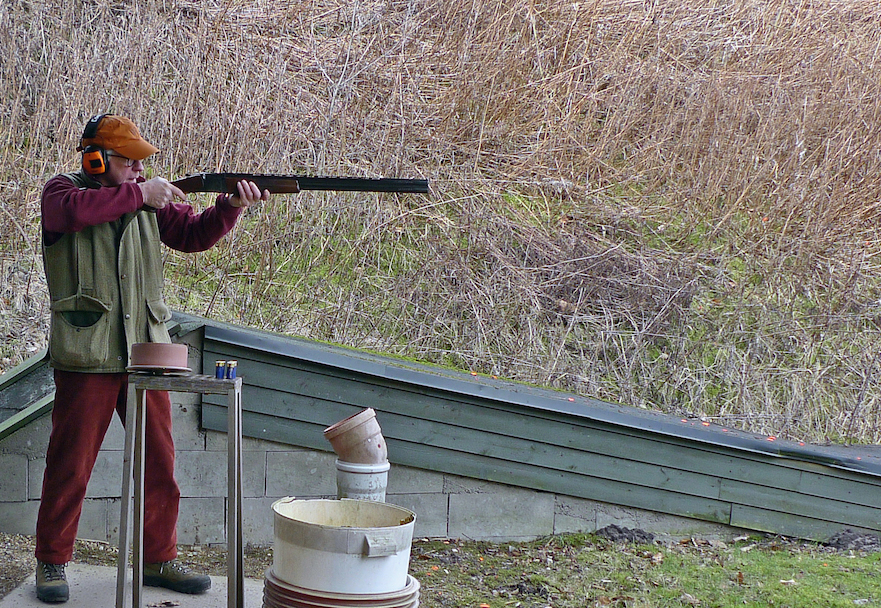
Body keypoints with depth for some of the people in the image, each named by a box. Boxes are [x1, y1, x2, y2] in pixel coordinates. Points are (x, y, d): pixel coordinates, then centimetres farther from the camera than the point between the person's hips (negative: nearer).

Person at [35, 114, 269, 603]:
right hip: (86, 356, -5)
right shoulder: (62, 190, 0)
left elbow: (194, 234, 8)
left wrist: (231, 206, -9)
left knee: (159, 463, 8)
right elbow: (75, 210, -23)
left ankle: (158, 559, 21)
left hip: (145, 352, 5)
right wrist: (138, 194, -17)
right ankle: (52, 563, 16)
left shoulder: (150, 199, 13)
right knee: (70, 465, 2)